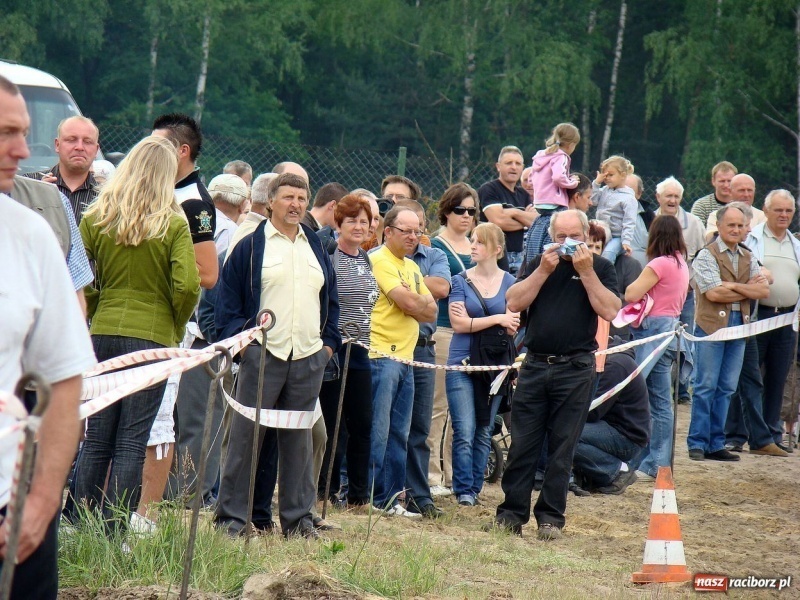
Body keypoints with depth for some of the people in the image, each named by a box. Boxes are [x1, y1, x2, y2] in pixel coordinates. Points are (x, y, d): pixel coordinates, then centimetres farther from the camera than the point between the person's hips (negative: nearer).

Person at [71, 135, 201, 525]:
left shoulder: (96, 218, 1)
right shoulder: (173, 223, -6)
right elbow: (186, 285, -13)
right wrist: (176, 327, 4)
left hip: (103, 333, 3)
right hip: (153, 337, -3)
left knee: (96, 439, 9)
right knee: (132, 443, 1)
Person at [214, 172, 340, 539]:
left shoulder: (317, 249, 16)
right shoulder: (251, 247, 0)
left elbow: (331, 300, 22)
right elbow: (228, 300, 0)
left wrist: (330, 341, 11)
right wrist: (238, 338, -11)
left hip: (309, 358, 5)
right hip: (262, 354, -4)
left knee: (299, 439, 8)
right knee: (246, 436, -4)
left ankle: (298, 517, 13)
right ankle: (230, 517, -1)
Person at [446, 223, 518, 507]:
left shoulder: (510, 283, 5)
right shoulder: (460, 281, 2)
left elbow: (512, 327, -3)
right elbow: (459, 324, -7)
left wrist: (471, 319, -10)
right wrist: (497, 319, -10)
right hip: (462, 364, -2)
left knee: (484, 432, 7)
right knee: (465, 432, -9)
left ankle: (475, 489, 13)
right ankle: (463, 491, -6)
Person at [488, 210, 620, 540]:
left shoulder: (600, 268, 5)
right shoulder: (539, 264, 11)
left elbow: (609, 310, -10)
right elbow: (513, 303, -1)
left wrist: (586, 271, -11)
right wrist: (544, 271, -8)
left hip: (575, 368, -2)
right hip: (535, 365, 2)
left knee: (562, 447, 2)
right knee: (522, 444, 1)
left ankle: (551, 517, 8)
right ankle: (512, 513, 7)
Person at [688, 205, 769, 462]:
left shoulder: (748, 258, 15)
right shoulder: (706, 255, -3)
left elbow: (764, 290, 3)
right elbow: (713, 293, -15)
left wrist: (733, 286, -11)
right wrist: (747, 290, -5)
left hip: (739, 326, 6)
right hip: (711, 325, -6)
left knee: (726, 389, 6)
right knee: (706, 387, -5)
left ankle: (716, 444, 10)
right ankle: (697, 443, -1)